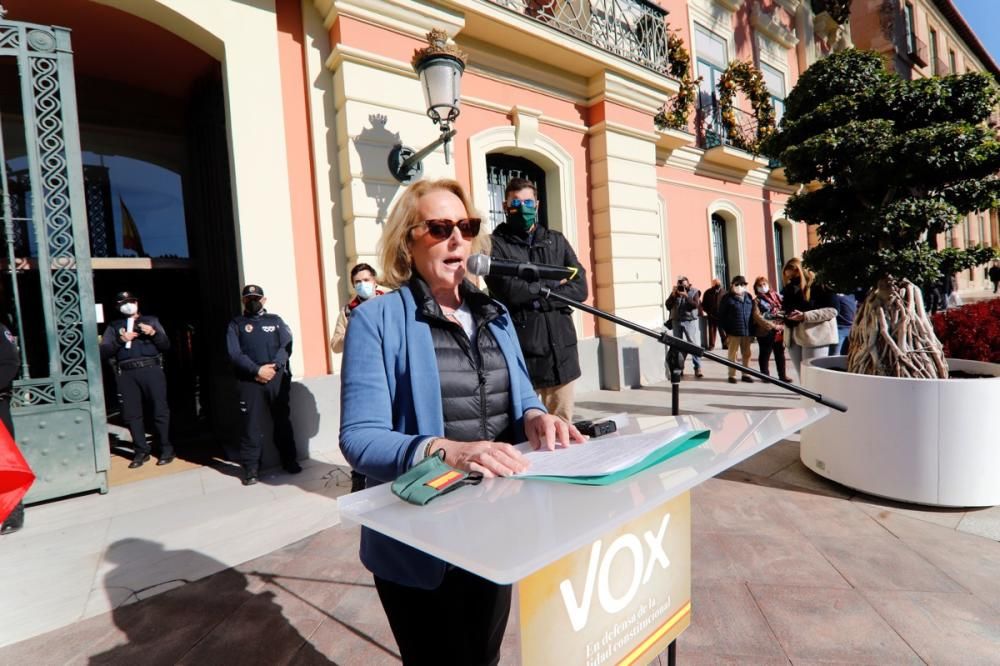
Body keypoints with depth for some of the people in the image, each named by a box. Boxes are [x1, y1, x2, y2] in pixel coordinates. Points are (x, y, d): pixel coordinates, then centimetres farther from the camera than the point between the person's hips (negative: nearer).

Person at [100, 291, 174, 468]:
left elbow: (166, 345, 9)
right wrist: (121, 340, -7)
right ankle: (141, 451, 10)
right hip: (126, 374, 2)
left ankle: (166, 448, 2)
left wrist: (153, 333, -7)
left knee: (159, 410, -5)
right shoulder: (113, 326, 19)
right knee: (131, 414, 1)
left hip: (151, 369, -2)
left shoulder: (151, 321, 16)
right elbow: (103, 351, 7)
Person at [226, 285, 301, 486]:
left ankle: (289, 460, 16)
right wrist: (257, 370, -14)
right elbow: (235, 354, -2)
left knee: (282, 421, 6)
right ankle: (251, 468, 7)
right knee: (251, 424, -1)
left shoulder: (275, 320, 15)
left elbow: (287, 346, 2)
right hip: (250, 381, -1)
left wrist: (273, 366, -13)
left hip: (278, 377, 1)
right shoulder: (236, 324, 12)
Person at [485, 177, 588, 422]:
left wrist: (539, 298, -8)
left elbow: (580, 288, 4)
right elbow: (508, 291, -14)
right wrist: (554, 283, -2)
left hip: (561, 348, 4)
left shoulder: (556, 241, 15)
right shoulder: (496, 244, 3)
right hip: (520, 351, -4)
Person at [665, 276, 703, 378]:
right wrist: (673, 294, -11)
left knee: (694, 345, -5)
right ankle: (679, 368, 14)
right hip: (676, 321, 3)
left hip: (690, 321, -3)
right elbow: (668, 305, 0)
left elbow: (696, 305, -13)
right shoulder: (674, 293, 9)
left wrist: (686, 295, -19)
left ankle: (697, 368, -2)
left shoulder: (694, 292, 2)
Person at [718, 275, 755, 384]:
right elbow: (721, 316, -5)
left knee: (747, 354, 10)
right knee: (732, 354, 2)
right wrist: (725, 331, -9)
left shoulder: (748, 297, 12)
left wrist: (753, 331, 9)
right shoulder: (727, 298, -3)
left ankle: (745, 374, 20)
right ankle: (732, 375, 11)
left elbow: (753, 314, 15)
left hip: (747, 331, 5)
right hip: (734, 332, -5)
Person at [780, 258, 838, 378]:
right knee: (803, 379, 10)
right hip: (794, 339, 6)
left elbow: (832, 310, -13)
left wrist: (805, 316, -21)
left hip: (815, 338, -6)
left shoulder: (819, 285, -6)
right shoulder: (790, 288, 14)